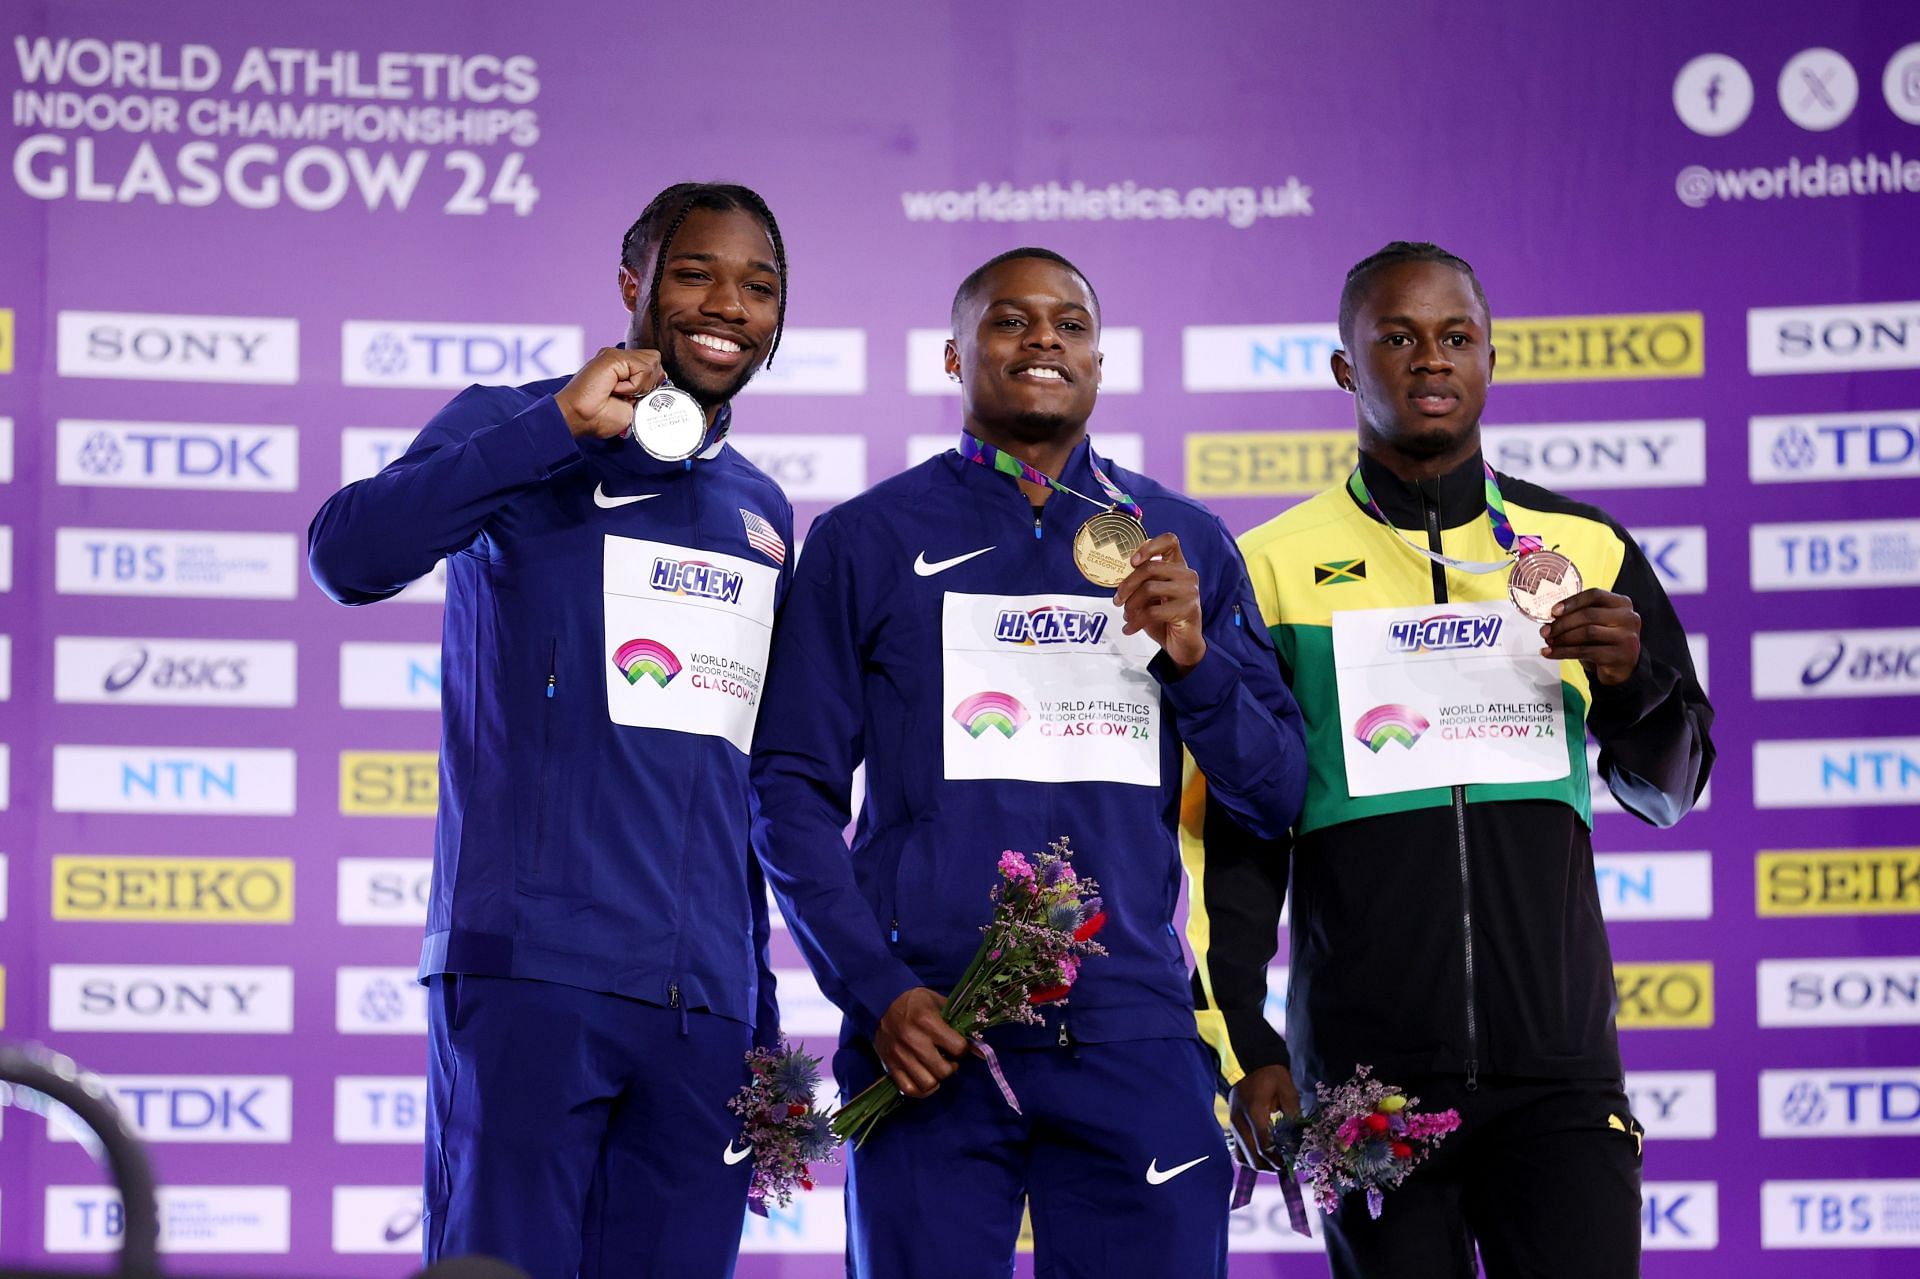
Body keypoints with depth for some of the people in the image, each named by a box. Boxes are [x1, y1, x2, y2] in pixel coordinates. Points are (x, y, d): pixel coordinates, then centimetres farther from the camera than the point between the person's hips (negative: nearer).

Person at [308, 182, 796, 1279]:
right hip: (530, 976, -5)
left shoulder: (764, 516, 20)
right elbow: (348, 557, -17)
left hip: (705, 1001, 5)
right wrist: (560, 424, -19)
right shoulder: (514, 432, 3)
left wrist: (762, 1025, 20)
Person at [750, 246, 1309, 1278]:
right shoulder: (866, 540, 8)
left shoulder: (1184, 542, 14)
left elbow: (1277, 794, 11)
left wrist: (1193, 655, -7)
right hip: (928, 1038, -2)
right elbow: (792, 790, 4)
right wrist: (876, 993, -8)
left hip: (1132, 1035, 2)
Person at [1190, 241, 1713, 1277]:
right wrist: (1244, 1048, -4)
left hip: (1556, 1065, 1)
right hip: (1366, 1071, -1)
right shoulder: (1273, 570, 5)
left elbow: (1668, 793, 15)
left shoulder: (1587, 550, 10)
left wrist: (1631, 680, -6)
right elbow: (1234, 834, 4)